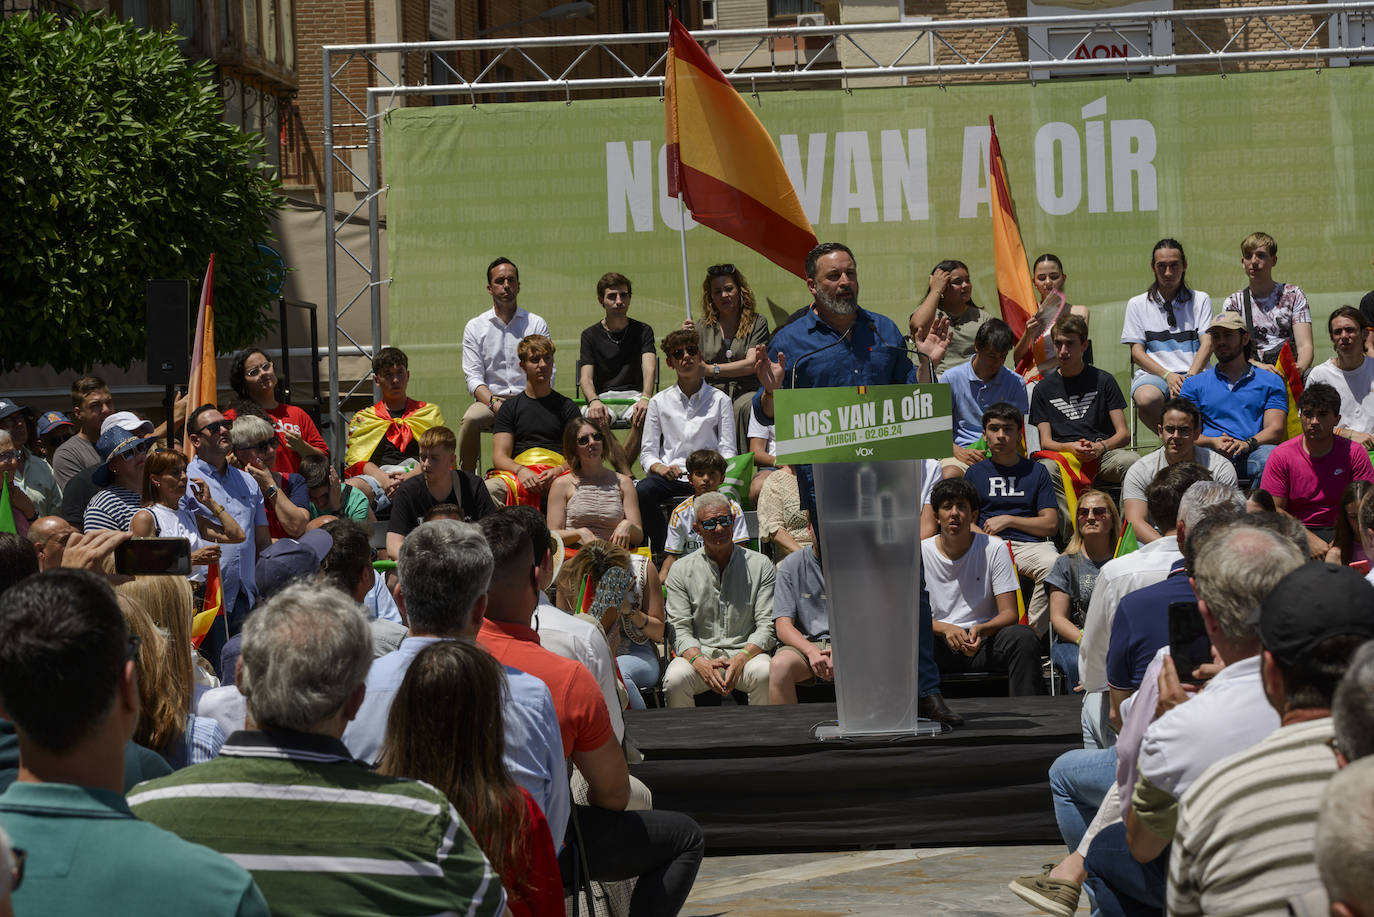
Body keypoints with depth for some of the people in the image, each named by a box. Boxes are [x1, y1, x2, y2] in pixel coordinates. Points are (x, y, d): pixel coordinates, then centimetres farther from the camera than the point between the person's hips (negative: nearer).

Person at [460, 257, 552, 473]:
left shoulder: (537, 324, 10)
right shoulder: (475, 327, 10)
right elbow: (474, 378, 2)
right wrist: (496, 404, -17)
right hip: (490, 399, 1)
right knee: (470, 419, -33)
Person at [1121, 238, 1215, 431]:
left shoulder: (1201, 300, 16)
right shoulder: (1137, 304, 14)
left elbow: (1207, 344, 5)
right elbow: (1137, 352, 7)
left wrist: (1189, 378, -13)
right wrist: (1167, 375, -11)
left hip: (1194, 373, 0)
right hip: (1153, 374, 0)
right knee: (1147, 398, -38)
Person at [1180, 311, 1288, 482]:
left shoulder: (1270, 381, 21)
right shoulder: (1194, 384, 23)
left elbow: (1275, 429, 9)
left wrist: (1247, 443, -13)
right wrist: (1213, 442, -11)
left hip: (1252, 453, 0)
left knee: (1270, 455, -37)